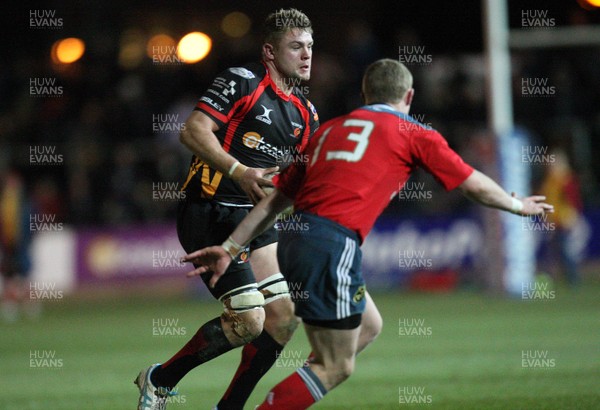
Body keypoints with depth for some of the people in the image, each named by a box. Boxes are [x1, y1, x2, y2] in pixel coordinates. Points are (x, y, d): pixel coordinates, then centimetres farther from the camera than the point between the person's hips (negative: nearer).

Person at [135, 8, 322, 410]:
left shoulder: (304, 112, 13)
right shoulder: (242, 81, -10)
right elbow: (194, 131, -19)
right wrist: (238, 171, -30)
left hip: (256, 218, 8)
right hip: (212, 214, -8)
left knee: (284, 316, 0)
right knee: (249, 320, -14)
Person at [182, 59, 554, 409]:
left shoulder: (330, 128, 22)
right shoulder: (415, 135, 8)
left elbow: (275, 200, 19)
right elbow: (475, 186, 16)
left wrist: (230, 248, 19)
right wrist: (519, 206, 33)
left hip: (295, 238, 7)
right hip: (334, 246, -7)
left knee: (366, 327, 24)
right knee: (337, 368, -1)